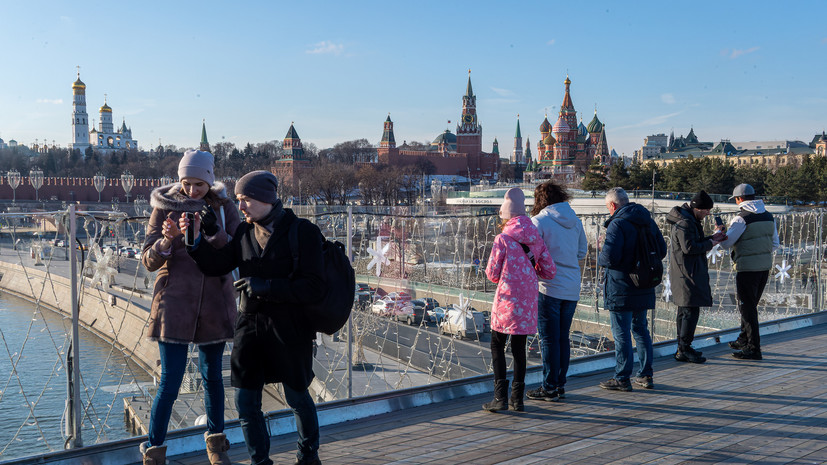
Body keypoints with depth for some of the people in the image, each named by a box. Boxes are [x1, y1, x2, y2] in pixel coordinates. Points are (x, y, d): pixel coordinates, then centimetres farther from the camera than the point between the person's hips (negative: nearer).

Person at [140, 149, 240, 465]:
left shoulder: (223, 207, 2)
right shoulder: (165, 208, -3)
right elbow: (149, 261, -6)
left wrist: (211, 234, -25)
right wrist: (166, 240, -26)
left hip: (214, 303, 2)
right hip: (175, 303, -2)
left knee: (212, 375, 14)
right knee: (170, 382, -4)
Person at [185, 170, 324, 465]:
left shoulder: (303, 232, -12)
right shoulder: (245, 233, 4)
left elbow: (314, 288, -17)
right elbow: (216, 266, 8)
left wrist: (265, 286, -23)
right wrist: (196, 238, -8)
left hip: (289, 331, -4)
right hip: (250, 326, 4)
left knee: (297, 399, 14)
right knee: (246, 403, 5)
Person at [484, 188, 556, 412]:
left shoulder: (503, 238, -10)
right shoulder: (536, 237, 5)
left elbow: (492, 274, -7)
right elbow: (549, 271, 6)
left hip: (508, 297, -5)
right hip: (529, 298, 5)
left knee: (497, 345, 7)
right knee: (519, 347, 11)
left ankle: (501, 396, 0)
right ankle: (517, 398, 14)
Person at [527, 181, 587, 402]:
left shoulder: (539, 221, -10)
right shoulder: (575, 221, 8)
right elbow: (582, 252, 15)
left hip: (549, 287, -6)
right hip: (572, 288, 6)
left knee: (549, 339, 1)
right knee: (563, 338, 13)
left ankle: (549, 388, 6)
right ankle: (560, 384, 19)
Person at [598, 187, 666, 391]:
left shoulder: (617, 223, -16)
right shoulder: (647, 220, 9)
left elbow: (610, 256, -24)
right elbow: (661, 250, 16)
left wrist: (599, 259, -3)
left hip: (621, 288, -8)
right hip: (643, 288, 8)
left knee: (621, 334, -1)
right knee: (640, 329, 17)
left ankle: (622, 378, 5)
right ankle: (645, 375, 22)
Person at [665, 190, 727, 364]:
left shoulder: (690, 220, 17)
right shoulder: (684, 223, -17)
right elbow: (689, 247, -22)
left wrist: (711, 238, 11)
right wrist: (710, 244, -10)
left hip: (688, 272, 11)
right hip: (687, 273, -11)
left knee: (684, 310, 14)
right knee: (690, 311, -9)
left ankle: (682, 348, 21)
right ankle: (684, 350, -5)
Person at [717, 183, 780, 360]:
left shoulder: (741, 219, -15)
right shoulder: (768, 216, 8)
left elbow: (726, 243, -11)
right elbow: (775, 244, 13)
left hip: (747, 268, -8)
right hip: (765, 266, 8)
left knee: (747, 307, -1)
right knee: (751, 304, 20)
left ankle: (753, 349, 0)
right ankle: (744, 340, 34)